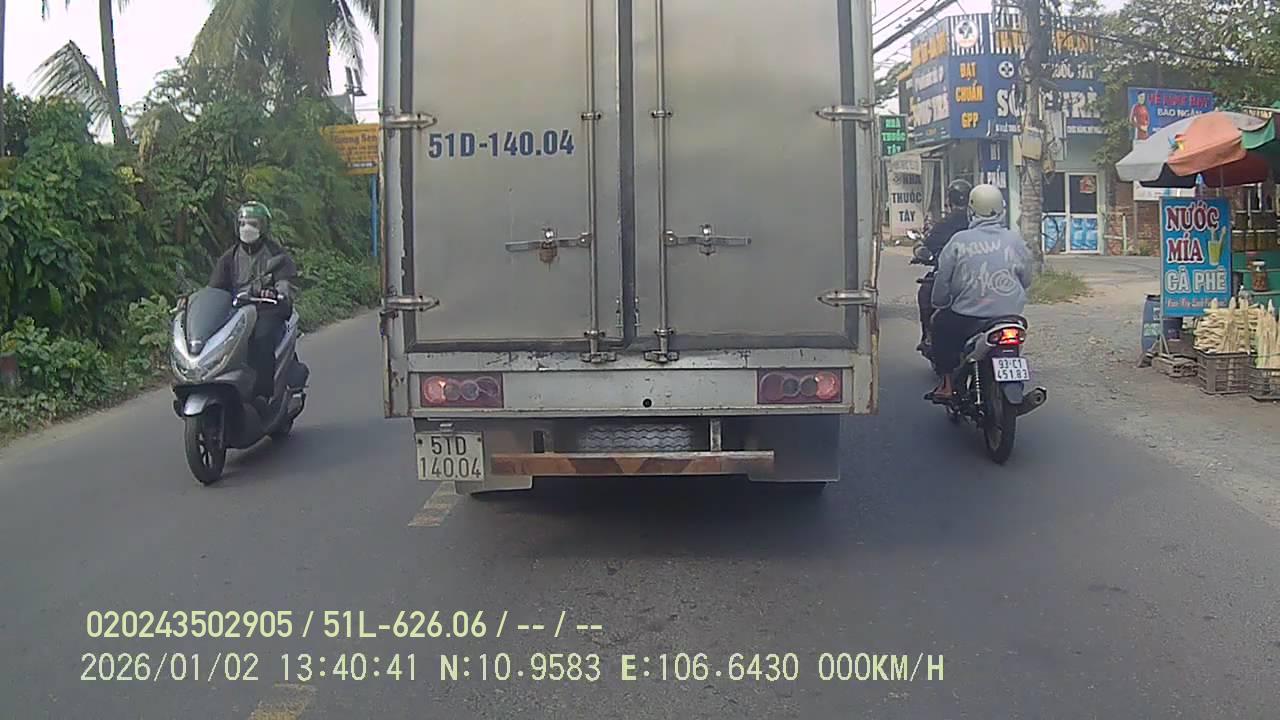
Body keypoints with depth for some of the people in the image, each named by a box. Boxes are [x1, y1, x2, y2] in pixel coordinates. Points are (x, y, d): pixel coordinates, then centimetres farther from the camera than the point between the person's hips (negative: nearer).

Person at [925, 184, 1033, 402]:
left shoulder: (959, 241, -6)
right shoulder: (1016, 241, 2)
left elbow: (942, 280, -2)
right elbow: (1026, 280, 9)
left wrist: (940, 303, 16)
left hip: (967, 319, -2)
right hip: (1010, 317, 2)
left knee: (940, 323, 24)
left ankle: (946, 384, 17)